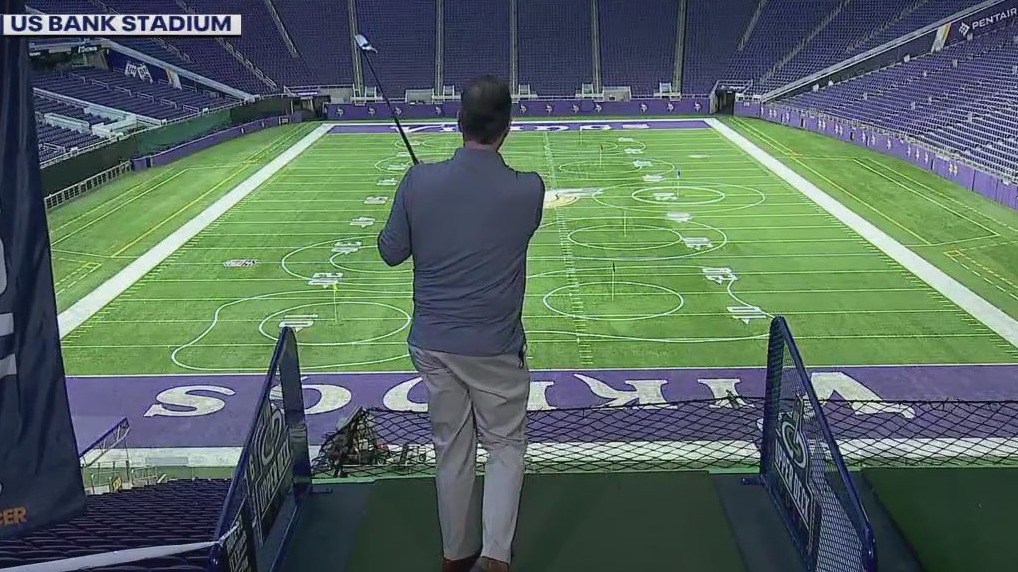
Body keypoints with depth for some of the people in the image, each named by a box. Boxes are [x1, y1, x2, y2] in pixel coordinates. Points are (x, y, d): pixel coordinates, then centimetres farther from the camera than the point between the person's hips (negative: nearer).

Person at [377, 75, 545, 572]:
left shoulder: (419, 181, -11)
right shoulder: (529, 190, -13)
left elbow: (391, 252, 1)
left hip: (433, 344, 2)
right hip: (496, 347, -2)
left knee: (452, 451, 17)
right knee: (505, 446, 17)